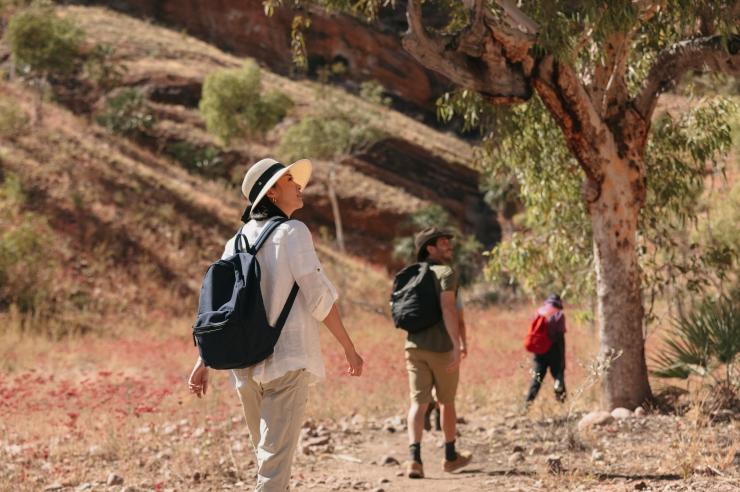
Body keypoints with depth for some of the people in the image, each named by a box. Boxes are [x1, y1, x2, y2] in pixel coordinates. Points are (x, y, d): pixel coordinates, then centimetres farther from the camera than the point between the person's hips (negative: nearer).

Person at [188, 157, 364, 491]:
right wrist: (349, 348, -3)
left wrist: (203, 362, 12)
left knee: (266, 454, 18)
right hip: (287, 361, -7)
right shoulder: (292, 232, -7)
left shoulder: (238, 242, 12)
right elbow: (319, 297, -11)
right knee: (276, 456, -9)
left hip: (246, 365, 7)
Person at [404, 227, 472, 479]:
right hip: (442, 347, -5)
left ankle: (414, 458, -22)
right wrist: (457, 345, -26)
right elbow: (448, 308, -22)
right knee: (447, 401, 13)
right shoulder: (446, 273, -7)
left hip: (415, 345, 5)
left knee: (418, 402, -4)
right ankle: (450, 456, 29)